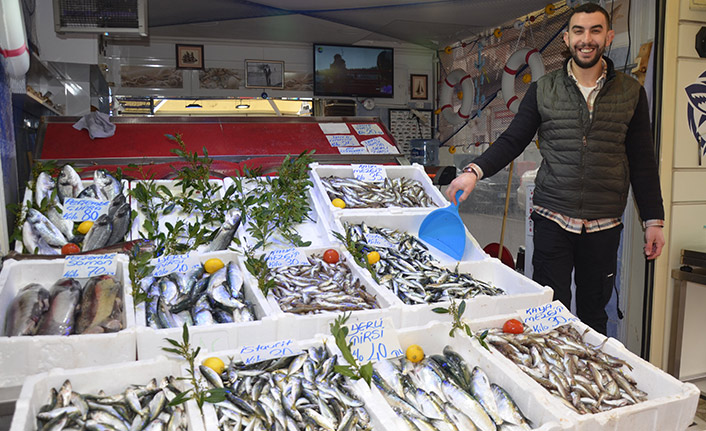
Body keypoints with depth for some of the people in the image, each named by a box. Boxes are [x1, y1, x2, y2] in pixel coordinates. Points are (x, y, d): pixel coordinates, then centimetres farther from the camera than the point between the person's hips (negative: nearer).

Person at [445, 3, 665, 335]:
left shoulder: (630, 93, 5)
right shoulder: (543, 90, 4)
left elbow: (642, 161, 8)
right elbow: (512, 141, 3)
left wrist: (653, 220, 6)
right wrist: (475, 171, -14)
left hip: (604, 225, 1)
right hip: (553, 220, -1)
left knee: (594, 313, 13)